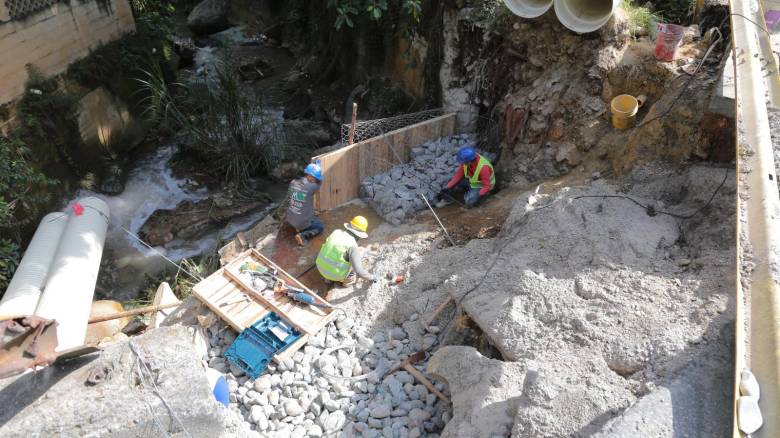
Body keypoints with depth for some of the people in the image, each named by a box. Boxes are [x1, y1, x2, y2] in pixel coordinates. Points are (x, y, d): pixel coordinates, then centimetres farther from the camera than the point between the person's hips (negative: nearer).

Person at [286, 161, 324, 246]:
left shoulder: (293, 182, -5)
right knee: (321, 227, 18)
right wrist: (317, 166, 11)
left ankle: (299, 228, 16)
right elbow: (319, 183, 1)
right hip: (302, 222, -7)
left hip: (289, 219, 7)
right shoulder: (311, 187, -23)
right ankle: (302, 235, -2)